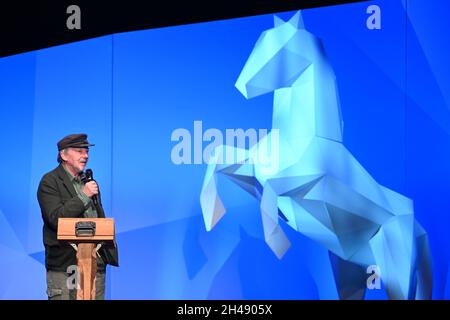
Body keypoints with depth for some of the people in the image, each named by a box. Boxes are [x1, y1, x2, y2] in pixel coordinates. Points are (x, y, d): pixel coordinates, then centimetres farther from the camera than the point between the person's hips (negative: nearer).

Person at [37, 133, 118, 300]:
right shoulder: (50, 181, -3)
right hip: (65, 265, -6)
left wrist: (107, 250, 14)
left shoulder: (89, 182, 19)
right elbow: (55, 219, -15)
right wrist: (84, 195, -14)